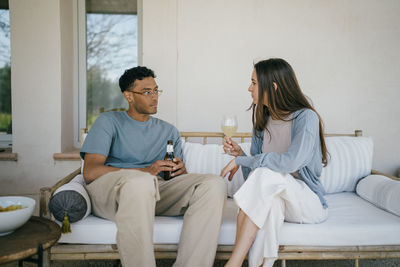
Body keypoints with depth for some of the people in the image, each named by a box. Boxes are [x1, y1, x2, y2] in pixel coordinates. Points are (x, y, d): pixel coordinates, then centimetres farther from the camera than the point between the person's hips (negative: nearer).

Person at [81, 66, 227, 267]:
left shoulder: (169, 131, 25)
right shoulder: (108, 121, 11)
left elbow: (177, 175, 20)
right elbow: (90, 172, -5)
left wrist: (181, 171, -7)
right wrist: (146, 171, -16)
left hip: (155, 190, 4)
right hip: (108, 185, -4)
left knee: (214, 184, -22)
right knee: (141, 182, -40)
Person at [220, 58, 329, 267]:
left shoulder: (306, 117, -12)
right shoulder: (263, 121, 9)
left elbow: (291, 162, -30)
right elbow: (253, 175, 11)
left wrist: (240, 160, -22)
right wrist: (239, 154, -9)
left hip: (309, 203, -4)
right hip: (273, 198, 5)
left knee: (267, 174, -33)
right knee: (270, 202, -33)